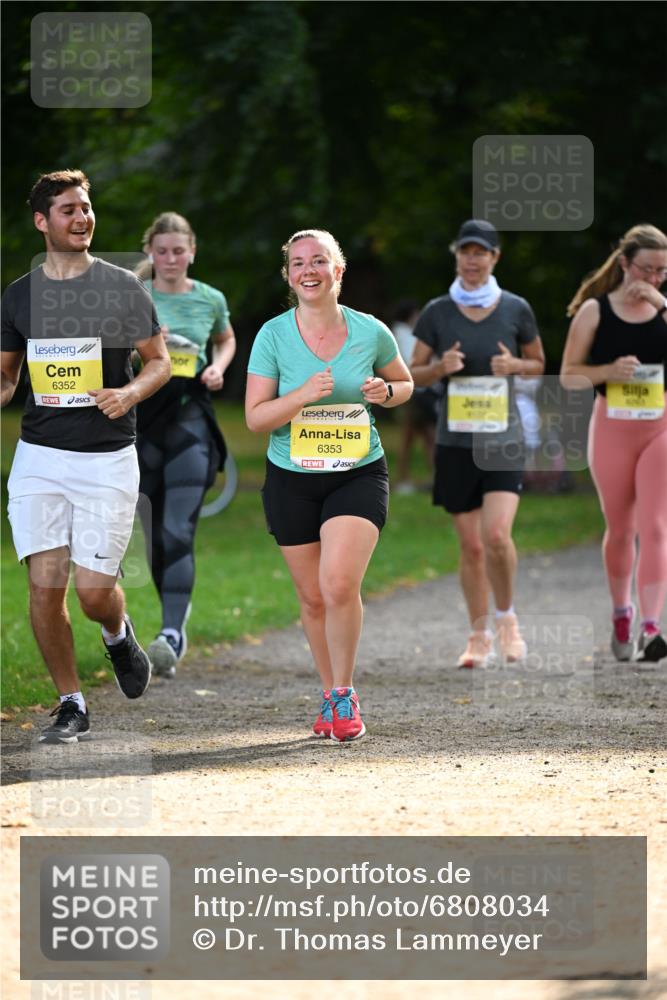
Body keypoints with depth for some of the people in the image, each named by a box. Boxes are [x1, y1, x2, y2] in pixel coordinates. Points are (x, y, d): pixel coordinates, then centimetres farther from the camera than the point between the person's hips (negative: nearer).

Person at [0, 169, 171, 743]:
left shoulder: (122, 288, -2)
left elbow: (160, 361, 5)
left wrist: (131, 393, -15)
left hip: (107, 459, -2)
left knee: (93, 591, -7)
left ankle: (118, 633, 31)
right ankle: (71, 705, 10)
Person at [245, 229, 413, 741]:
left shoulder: (370, 332, -3)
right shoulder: (273, 335, -5)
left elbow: (405, 382, 16)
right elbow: (255, 416, -6)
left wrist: (386, 391, -7)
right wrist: (303, 395, -22)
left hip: (360, 474, -1)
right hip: (292, 481, 1)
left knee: (340, 584, -20)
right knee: (313, 597, 8)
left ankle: (345, 694, -2)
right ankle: (330, 693, 28)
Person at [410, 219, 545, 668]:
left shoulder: (516, 309, 2)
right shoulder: (438, 312, 2)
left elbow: (538, 363, 14)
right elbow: (413, 374, 8)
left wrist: (514, 365, -8)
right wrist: (441, 367, -13)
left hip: (504, 440, -1)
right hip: (455, 442, 1)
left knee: (497, 535, -17)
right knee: (471, 545, 3)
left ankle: (506, 616, 7)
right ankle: (480, 637, 16)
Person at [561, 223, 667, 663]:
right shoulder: (595, 310, 0)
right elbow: (569, 375, 1)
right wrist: (610, 370, -16)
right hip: (612, 427, 0)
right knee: (620, 529, 10)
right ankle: (621, 611, 34)